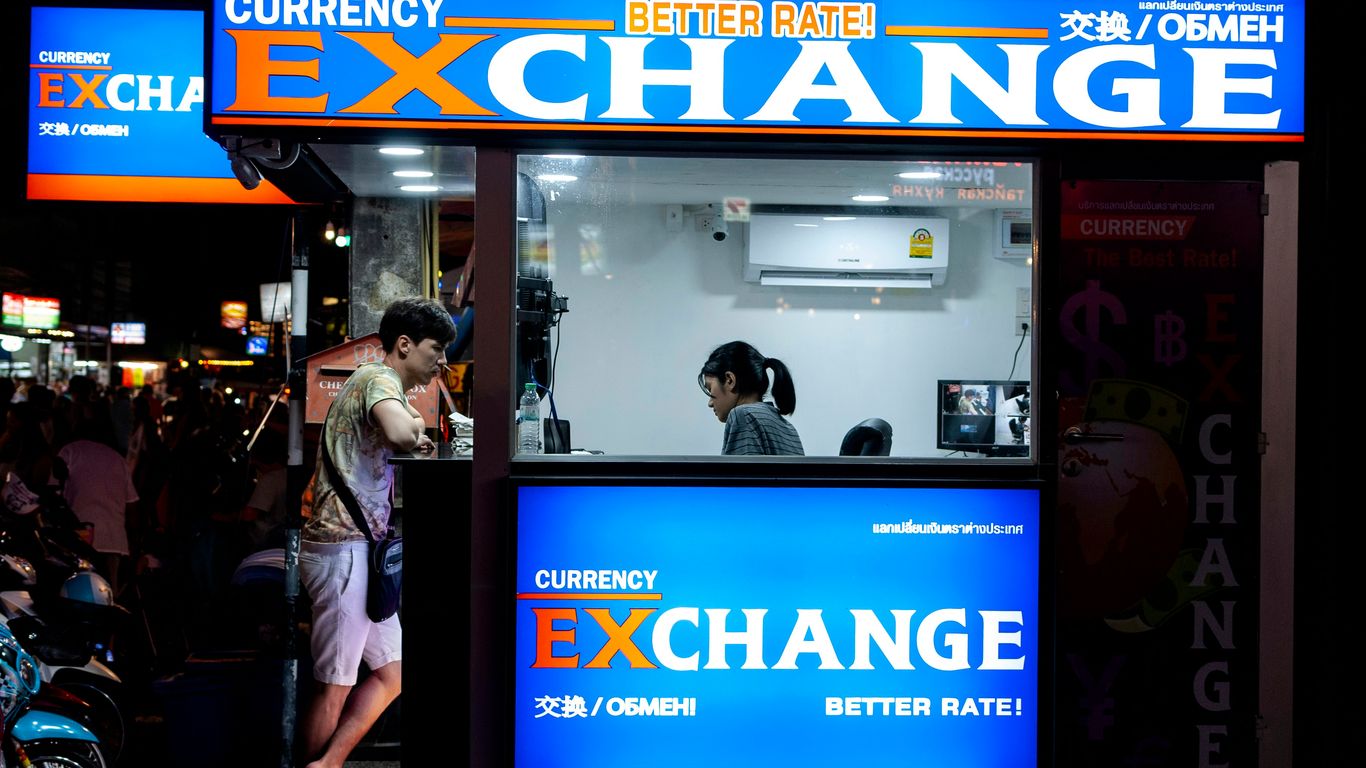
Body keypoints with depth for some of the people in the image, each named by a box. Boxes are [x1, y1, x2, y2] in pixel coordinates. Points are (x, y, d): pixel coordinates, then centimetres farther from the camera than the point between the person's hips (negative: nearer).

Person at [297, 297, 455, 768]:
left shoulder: (384, 387, 22)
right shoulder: (379, 379, -11)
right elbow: (400, 434, -32)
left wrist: (416, 440, 2)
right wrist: (415, 423, -11)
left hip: (360, 549, 11)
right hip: (344, 548, -11)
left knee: (392, 672, 12)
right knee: (336, 687, -3)